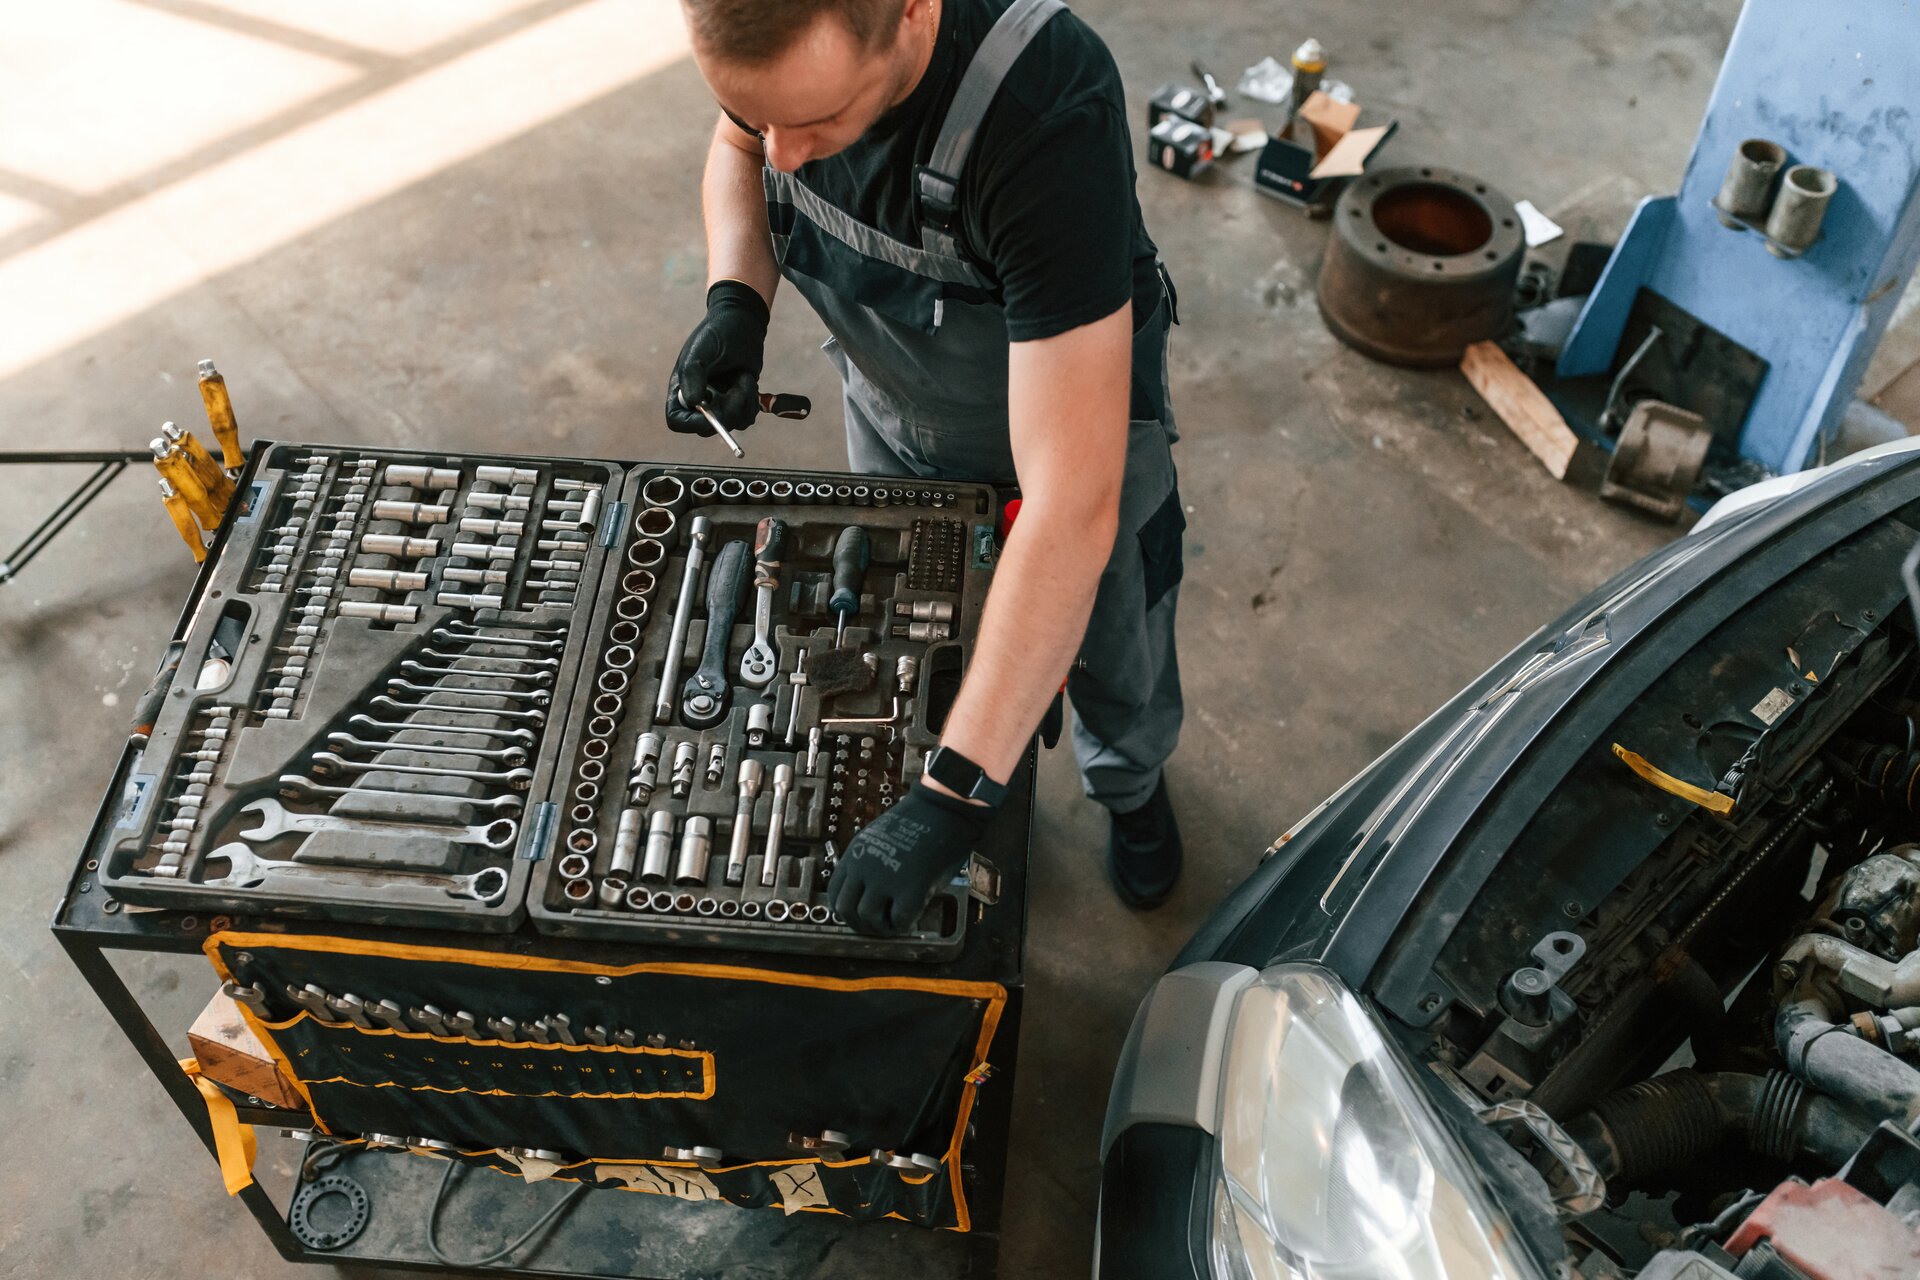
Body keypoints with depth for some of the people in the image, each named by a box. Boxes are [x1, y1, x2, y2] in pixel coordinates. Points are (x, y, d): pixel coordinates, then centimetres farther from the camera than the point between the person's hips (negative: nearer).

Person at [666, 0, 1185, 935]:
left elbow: (1073, 506, -47)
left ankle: (1130, 787, 57)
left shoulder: (1044, 116, -47)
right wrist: (735, 303, -22)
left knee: (1117, 671, 22)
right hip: (893, 411, 4)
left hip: (1078, 409, -3)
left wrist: (953, 796, -47)